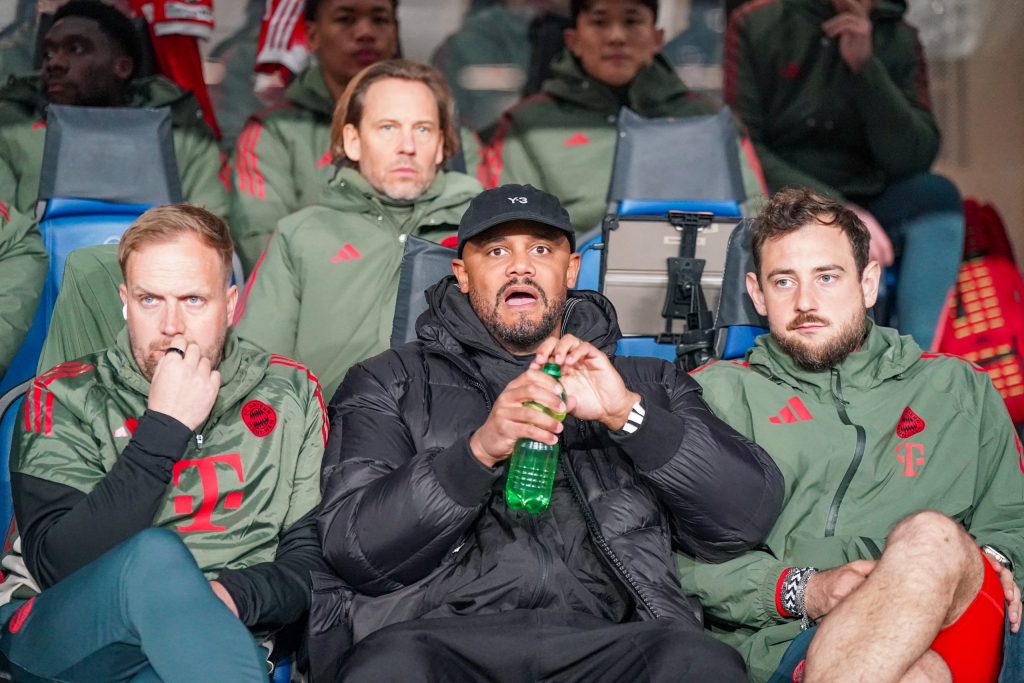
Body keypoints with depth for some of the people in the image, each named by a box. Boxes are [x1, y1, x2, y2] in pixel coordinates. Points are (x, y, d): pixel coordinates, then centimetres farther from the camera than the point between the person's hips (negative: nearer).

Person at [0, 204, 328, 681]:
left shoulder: (290, 394, 8)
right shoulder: (65, 398, 1)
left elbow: (313, 557, 8)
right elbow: (55, 565, -12)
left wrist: (234, 595, -14)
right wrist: (163, 429, -16)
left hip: (219, 642, 0)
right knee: (156, 553, -33)